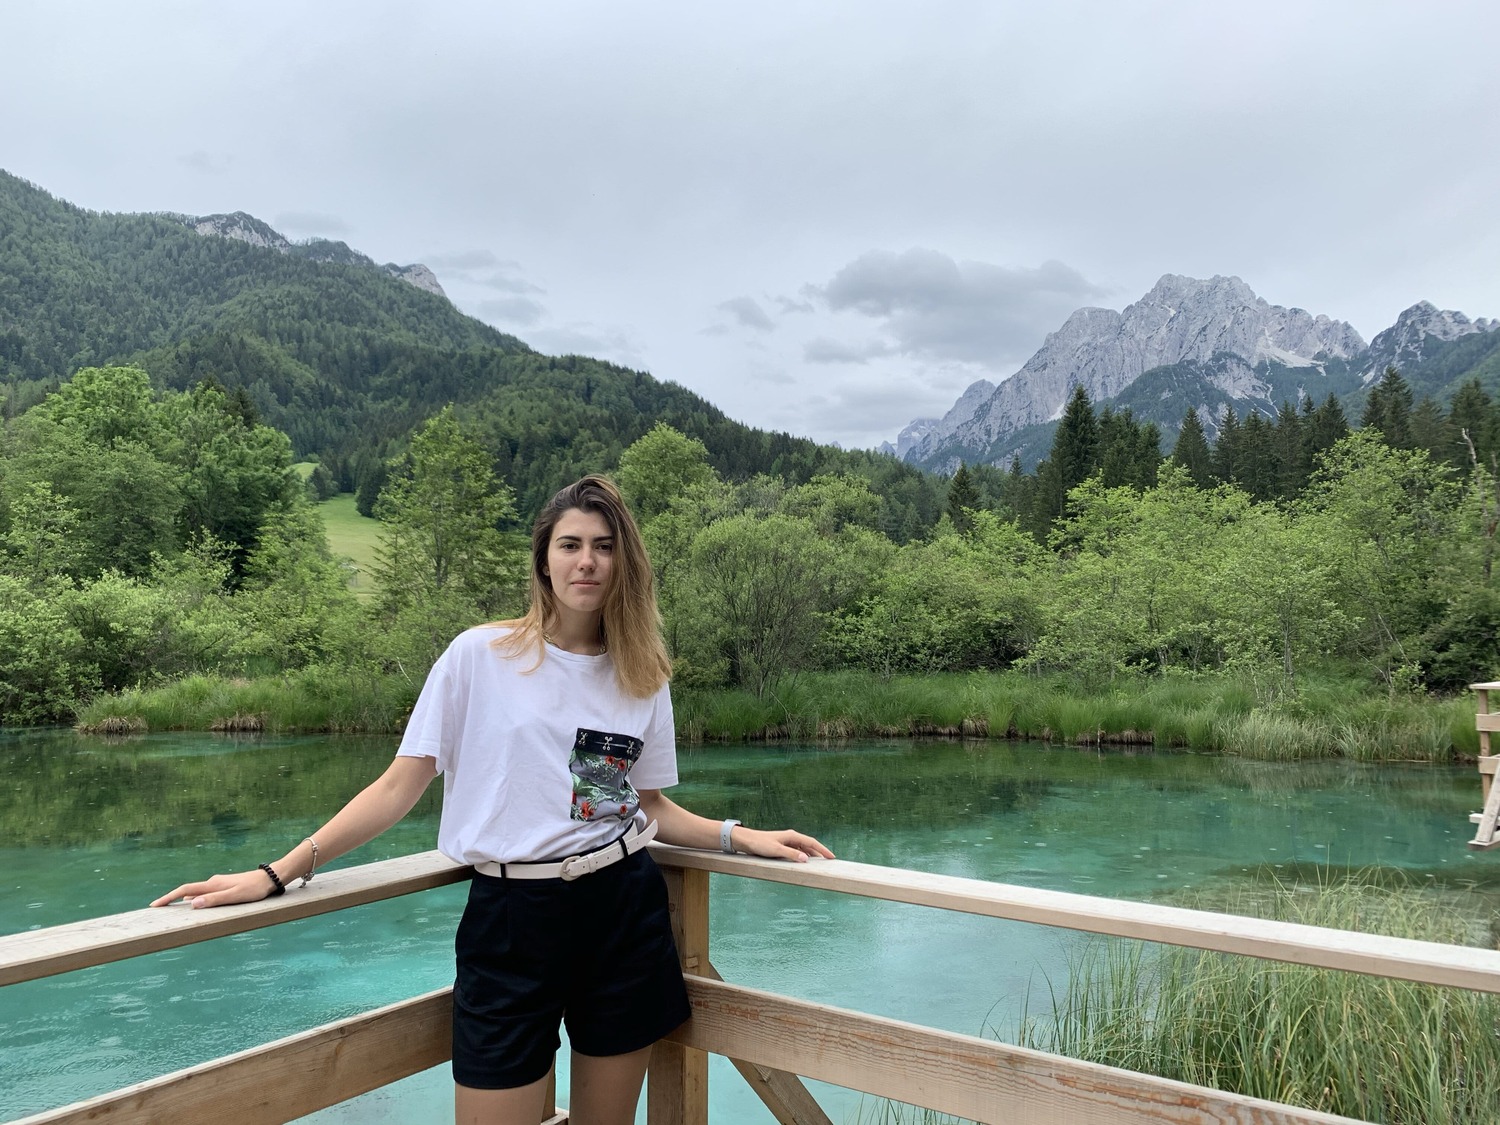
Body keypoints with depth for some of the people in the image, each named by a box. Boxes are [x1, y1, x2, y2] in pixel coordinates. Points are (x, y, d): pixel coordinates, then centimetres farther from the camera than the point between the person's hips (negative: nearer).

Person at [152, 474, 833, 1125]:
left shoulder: (641, 676, 6)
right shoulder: (482, 655, -4)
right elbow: (400, 787, -4)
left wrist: (740, 837, -1)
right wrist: (277, 875, -10)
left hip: (624, 911, 3)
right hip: (512, 918, -3)